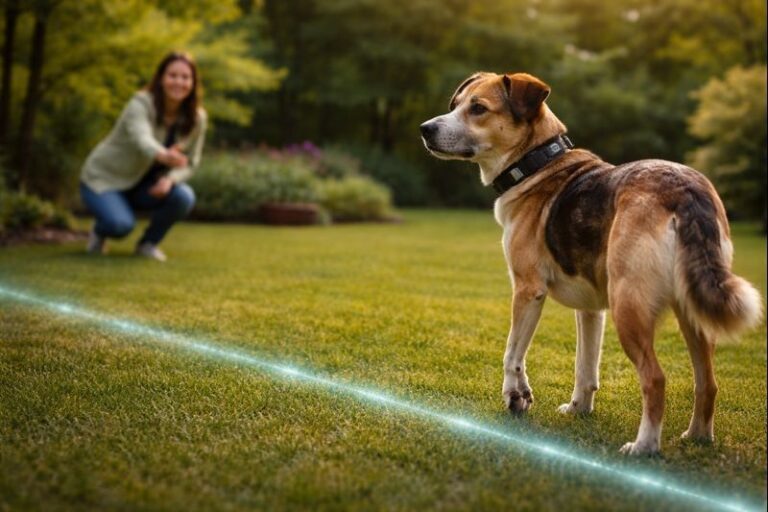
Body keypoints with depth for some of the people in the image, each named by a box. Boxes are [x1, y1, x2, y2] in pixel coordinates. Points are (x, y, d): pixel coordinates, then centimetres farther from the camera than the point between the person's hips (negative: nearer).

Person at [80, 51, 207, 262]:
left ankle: (148, 242, 1)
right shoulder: (141, 104, -25)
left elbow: (189, 162, -3)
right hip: (104, 178, -4)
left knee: (184, 197, -25)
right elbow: (141, 138, -46)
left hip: (144, 186, 5)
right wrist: (163, 155, -69)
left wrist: (170, 179, -26)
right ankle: (100, 231, 7)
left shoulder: (197, 118, -10)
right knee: (121, 224, -32)